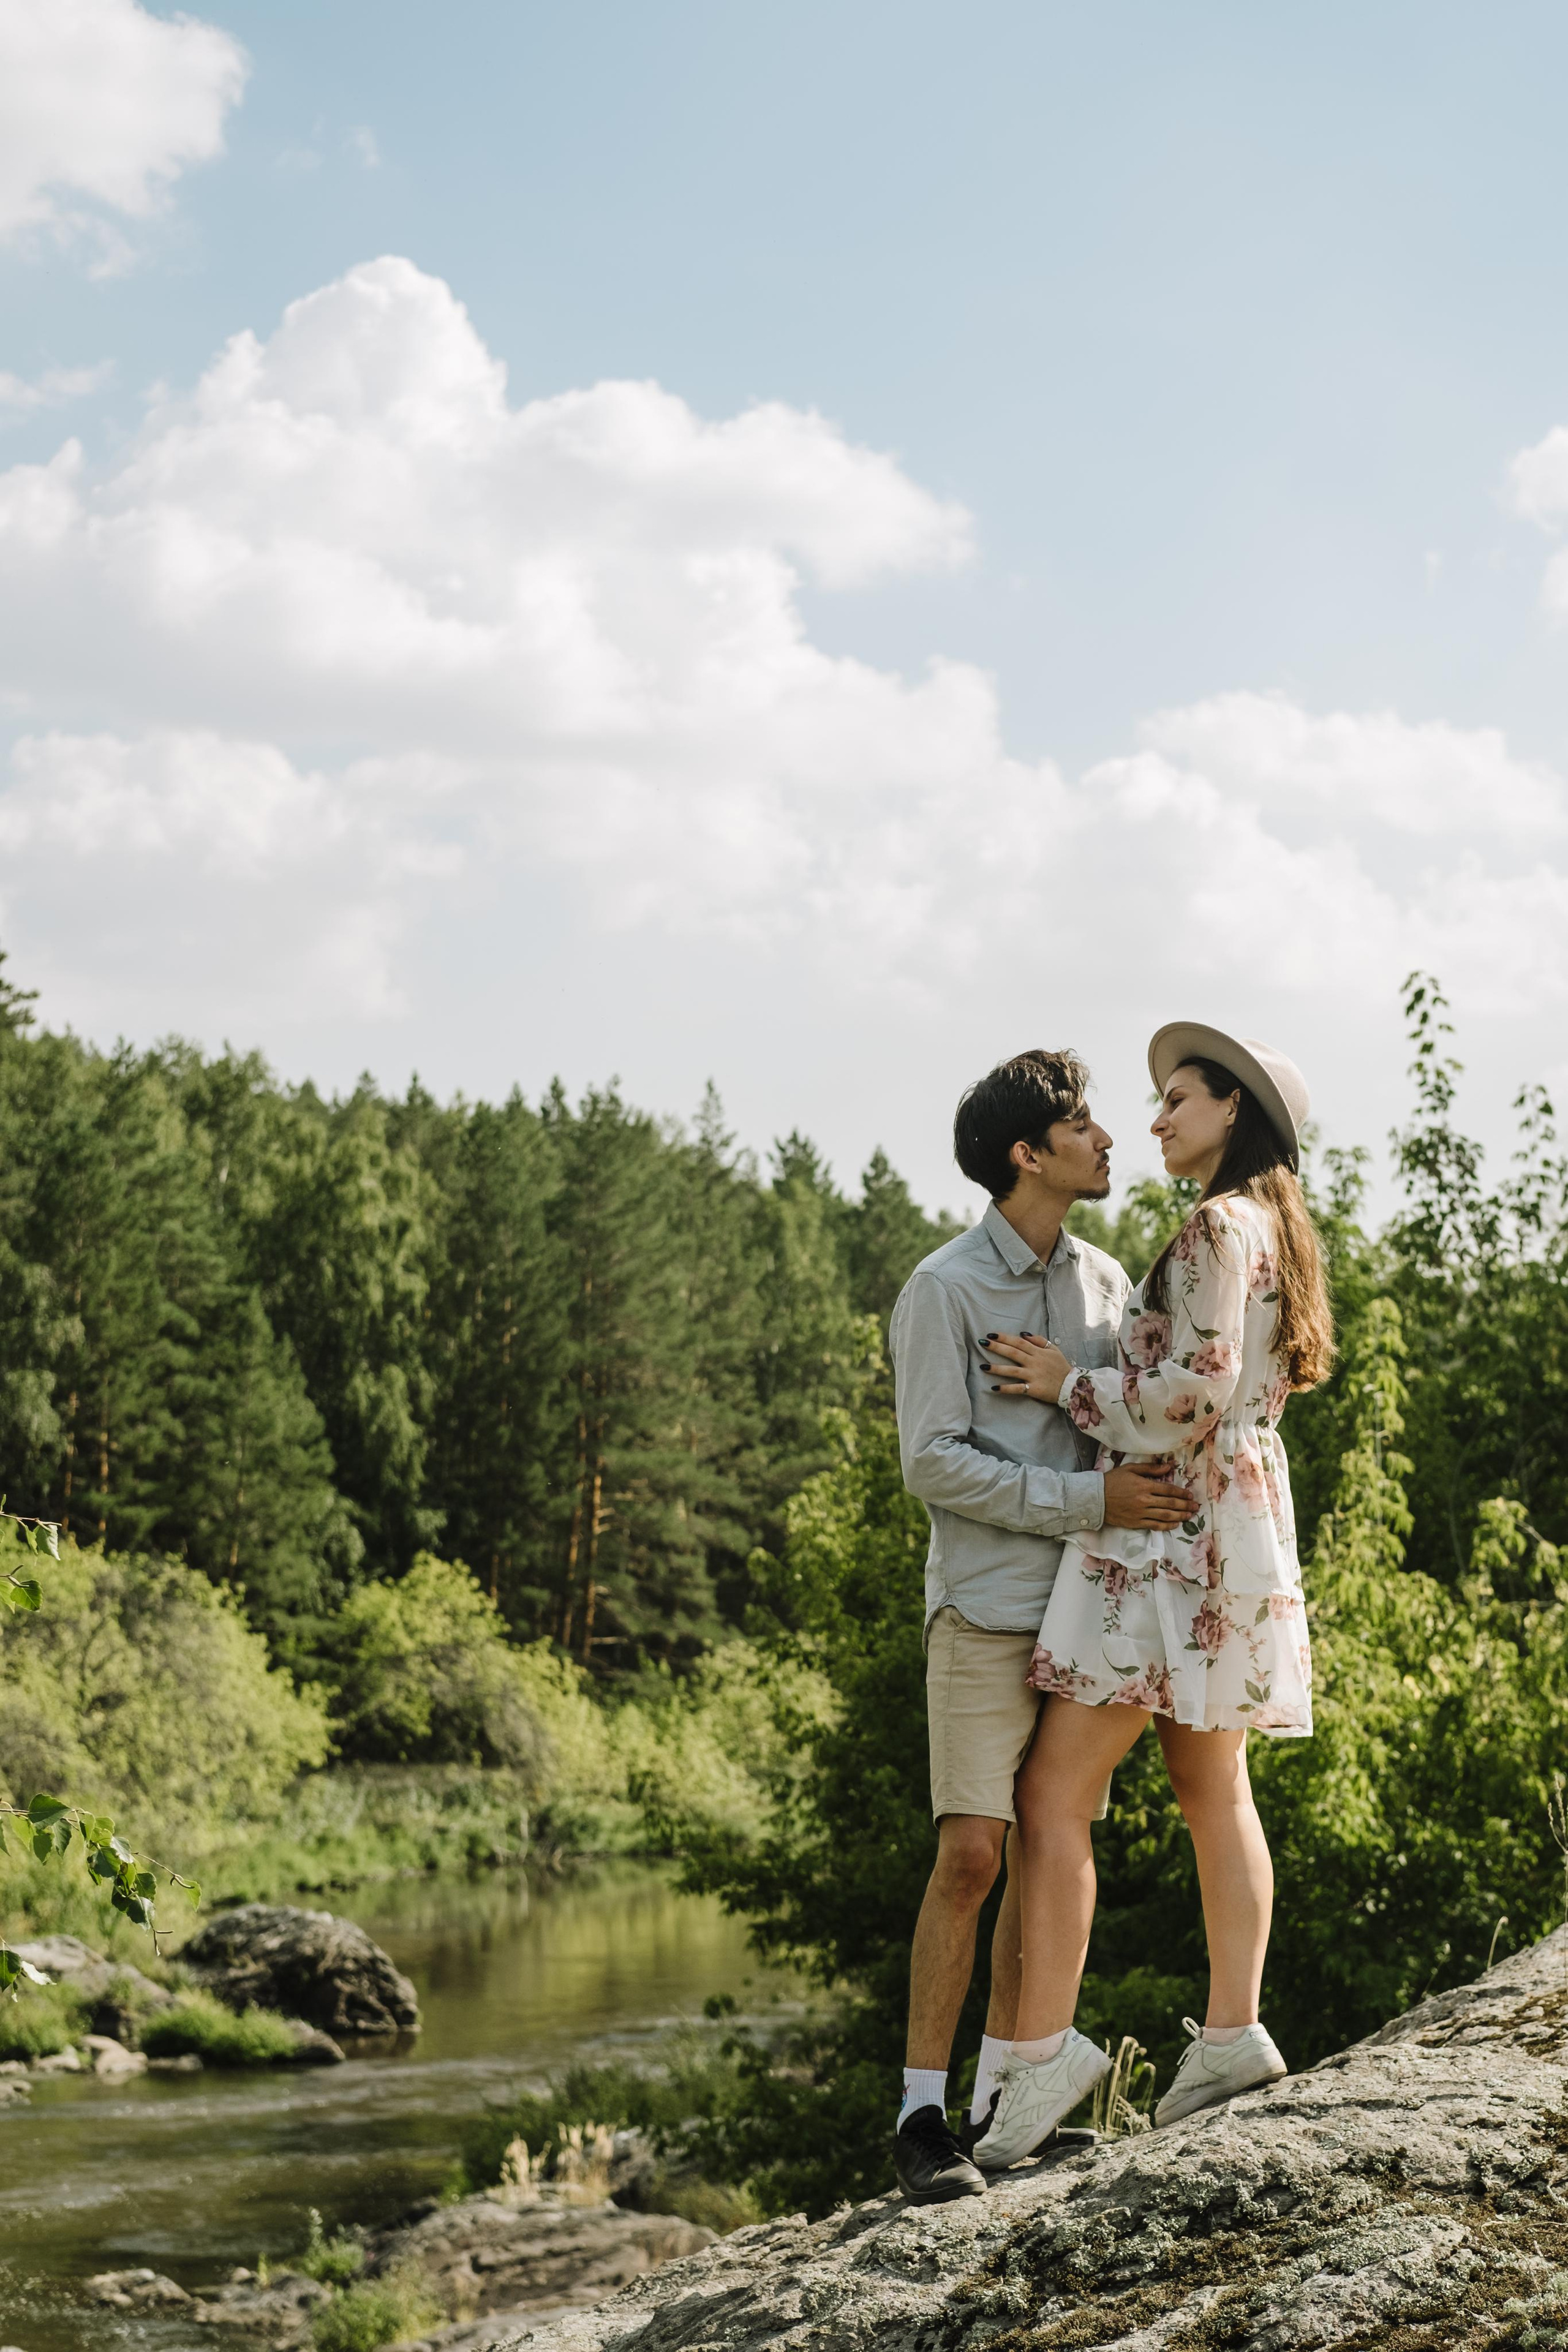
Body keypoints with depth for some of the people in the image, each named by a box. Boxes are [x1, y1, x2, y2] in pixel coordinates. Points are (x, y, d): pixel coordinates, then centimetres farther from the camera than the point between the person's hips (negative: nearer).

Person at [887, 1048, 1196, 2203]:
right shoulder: (945, 1288, -5)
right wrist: (1088, 1499, -17)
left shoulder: (1106, 1280, 13)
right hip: (988, 1605, -6)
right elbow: (934, 1463, -11)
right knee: (971, 1855, -12)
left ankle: (1002, 2095, 12)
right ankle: (923, 2112, -7)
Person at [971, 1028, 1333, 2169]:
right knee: (1215, 1788, 11)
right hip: (1241, 1528, 10)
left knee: (1055, 1792, -11)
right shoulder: (1274, 1232, 17)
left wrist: (1072, 1385, -8)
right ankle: (1233, 2033, 10)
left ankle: (1044, 2048, -15)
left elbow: (1196, 1392, -20)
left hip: (1172, 1531, -10)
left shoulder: (1220, 1227, -12)